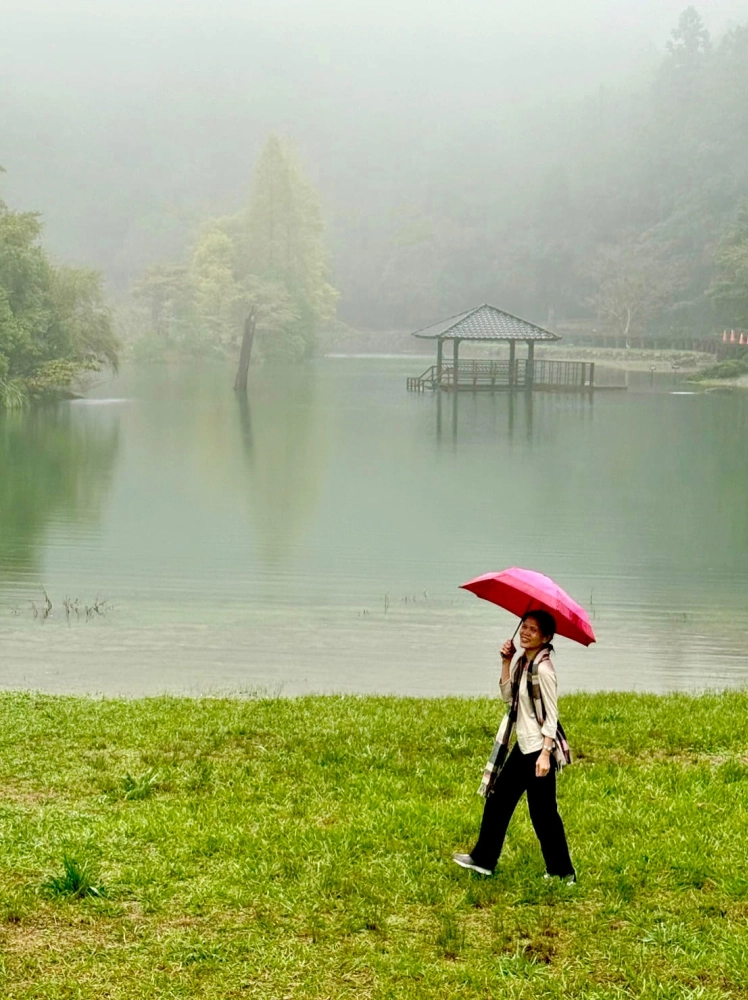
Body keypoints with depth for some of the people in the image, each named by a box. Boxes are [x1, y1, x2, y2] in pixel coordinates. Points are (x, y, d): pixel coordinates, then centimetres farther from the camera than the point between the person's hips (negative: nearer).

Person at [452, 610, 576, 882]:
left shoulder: (543, 668, -19)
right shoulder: (522, 662, 8)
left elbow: (551, 715, -19)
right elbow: (508, 696, 6)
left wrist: (545, 753, -24)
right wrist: (506, 662, 0)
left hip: (539, 748, -10)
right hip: (523, 746, 10)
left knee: (543, 811, -2)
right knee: (499, 798, 16)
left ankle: (562, 872, 10)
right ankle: (484, 858, 27)